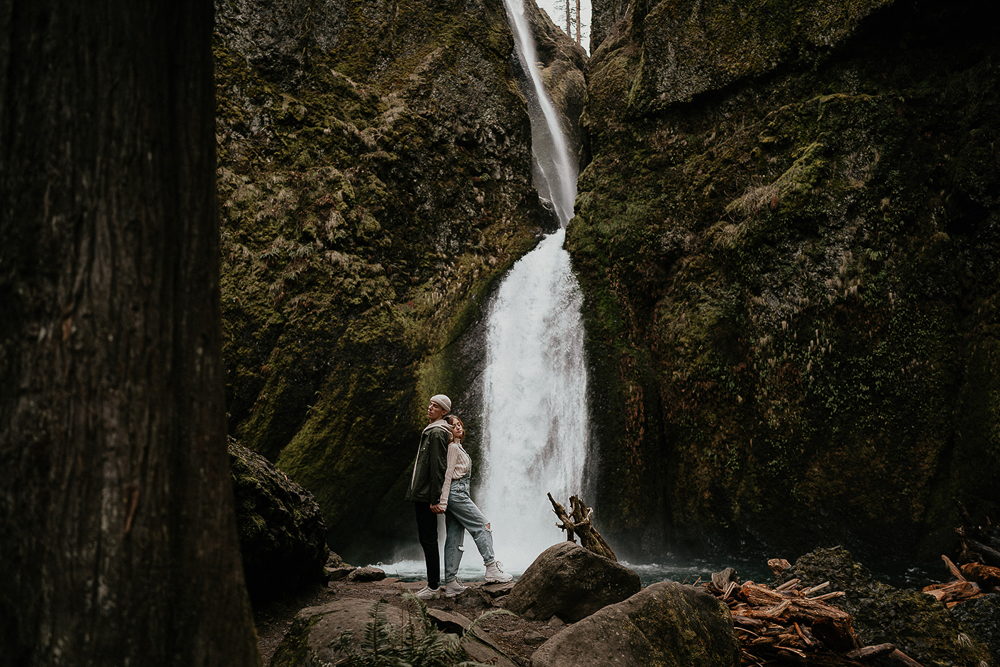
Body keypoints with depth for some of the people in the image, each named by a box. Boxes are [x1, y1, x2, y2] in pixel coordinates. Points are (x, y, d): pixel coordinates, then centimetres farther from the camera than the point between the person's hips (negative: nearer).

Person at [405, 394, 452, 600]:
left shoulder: (437, 433, -14)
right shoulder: (430, 432, 18)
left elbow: (438, 467, -19)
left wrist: (434, 498, -21)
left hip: (427, 496, -10)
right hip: (421, 494, 10)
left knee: (429, 540, -6)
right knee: (425, 539, 13)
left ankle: (433, 587, -1)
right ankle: (433, 584, 19)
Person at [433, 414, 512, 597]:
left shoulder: (458, 447, 22)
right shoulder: (453, 447, -8)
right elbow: (447, 475, -15)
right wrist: (442, 502, -19)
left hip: (456, 493, 9)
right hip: (456, 492, -9)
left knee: (454, 538, 4)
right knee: (482, 526, -6)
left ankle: (451, 584, 2)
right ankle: (492, 570, -7)